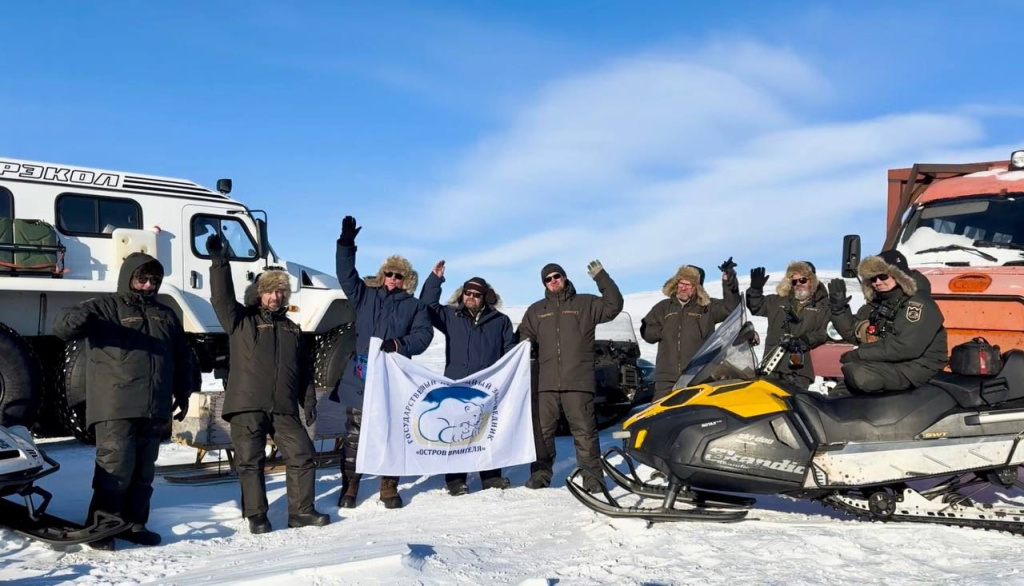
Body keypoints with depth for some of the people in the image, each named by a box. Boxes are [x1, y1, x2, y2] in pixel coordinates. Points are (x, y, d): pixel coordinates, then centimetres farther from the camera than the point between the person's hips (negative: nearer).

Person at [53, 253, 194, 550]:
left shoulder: (166, 315, 18)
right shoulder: (106, 307, 2)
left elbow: (183, 357, 24)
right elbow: (62, 327, -11)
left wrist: (183, 393, 20)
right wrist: (80, 318, -34)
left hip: (154, 409, 5)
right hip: (115, 408, -5)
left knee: (143, 472, 10)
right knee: (115, 468, -8)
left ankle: (133, 523, 20)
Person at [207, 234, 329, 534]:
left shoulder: (292, 329, 19)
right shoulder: (241, 321, 7)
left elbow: (304, 370, 20)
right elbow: (222, 298, -12)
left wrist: (309, 401, 13)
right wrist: (219, 262, -23)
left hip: (284, 408, 4)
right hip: (247, 406, -3)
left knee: (302, 455, 1)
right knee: (250, 462, 1)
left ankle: (301, 510, 11)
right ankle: (256, 515, 12)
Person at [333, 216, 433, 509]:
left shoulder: (414, 306, 9)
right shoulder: (365, 296, 13)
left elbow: (424, 334, -1)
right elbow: (346, 275, 5)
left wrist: (399, 344, -17)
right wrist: (346, 244, -6)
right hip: (360, 378, 1)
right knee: (354, 436, 3)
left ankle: (389, 489, 16)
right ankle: (349, 488, 11)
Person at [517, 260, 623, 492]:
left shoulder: (586, 304, 10)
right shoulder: (536, 310, 19)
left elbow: (614, 306, 0)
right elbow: (523, 336, 23)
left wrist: (601, 278, -5)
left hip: (578, 381, -3)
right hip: (545, 383, 3)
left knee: (584, 431, -3)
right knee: (542, 430, 5)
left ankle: (592, 475, 3)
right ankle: (541, 473, 15)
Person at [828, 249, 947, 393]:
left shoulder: (919, 303, -14)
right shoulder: (877, 303, 11)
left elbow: (907, 347, -26)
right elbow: (853, 334, 13)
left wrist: (860, 353, -23)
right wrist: (838, 308, -3)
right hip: (888, 362, 9)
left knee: (859, 375, -28)